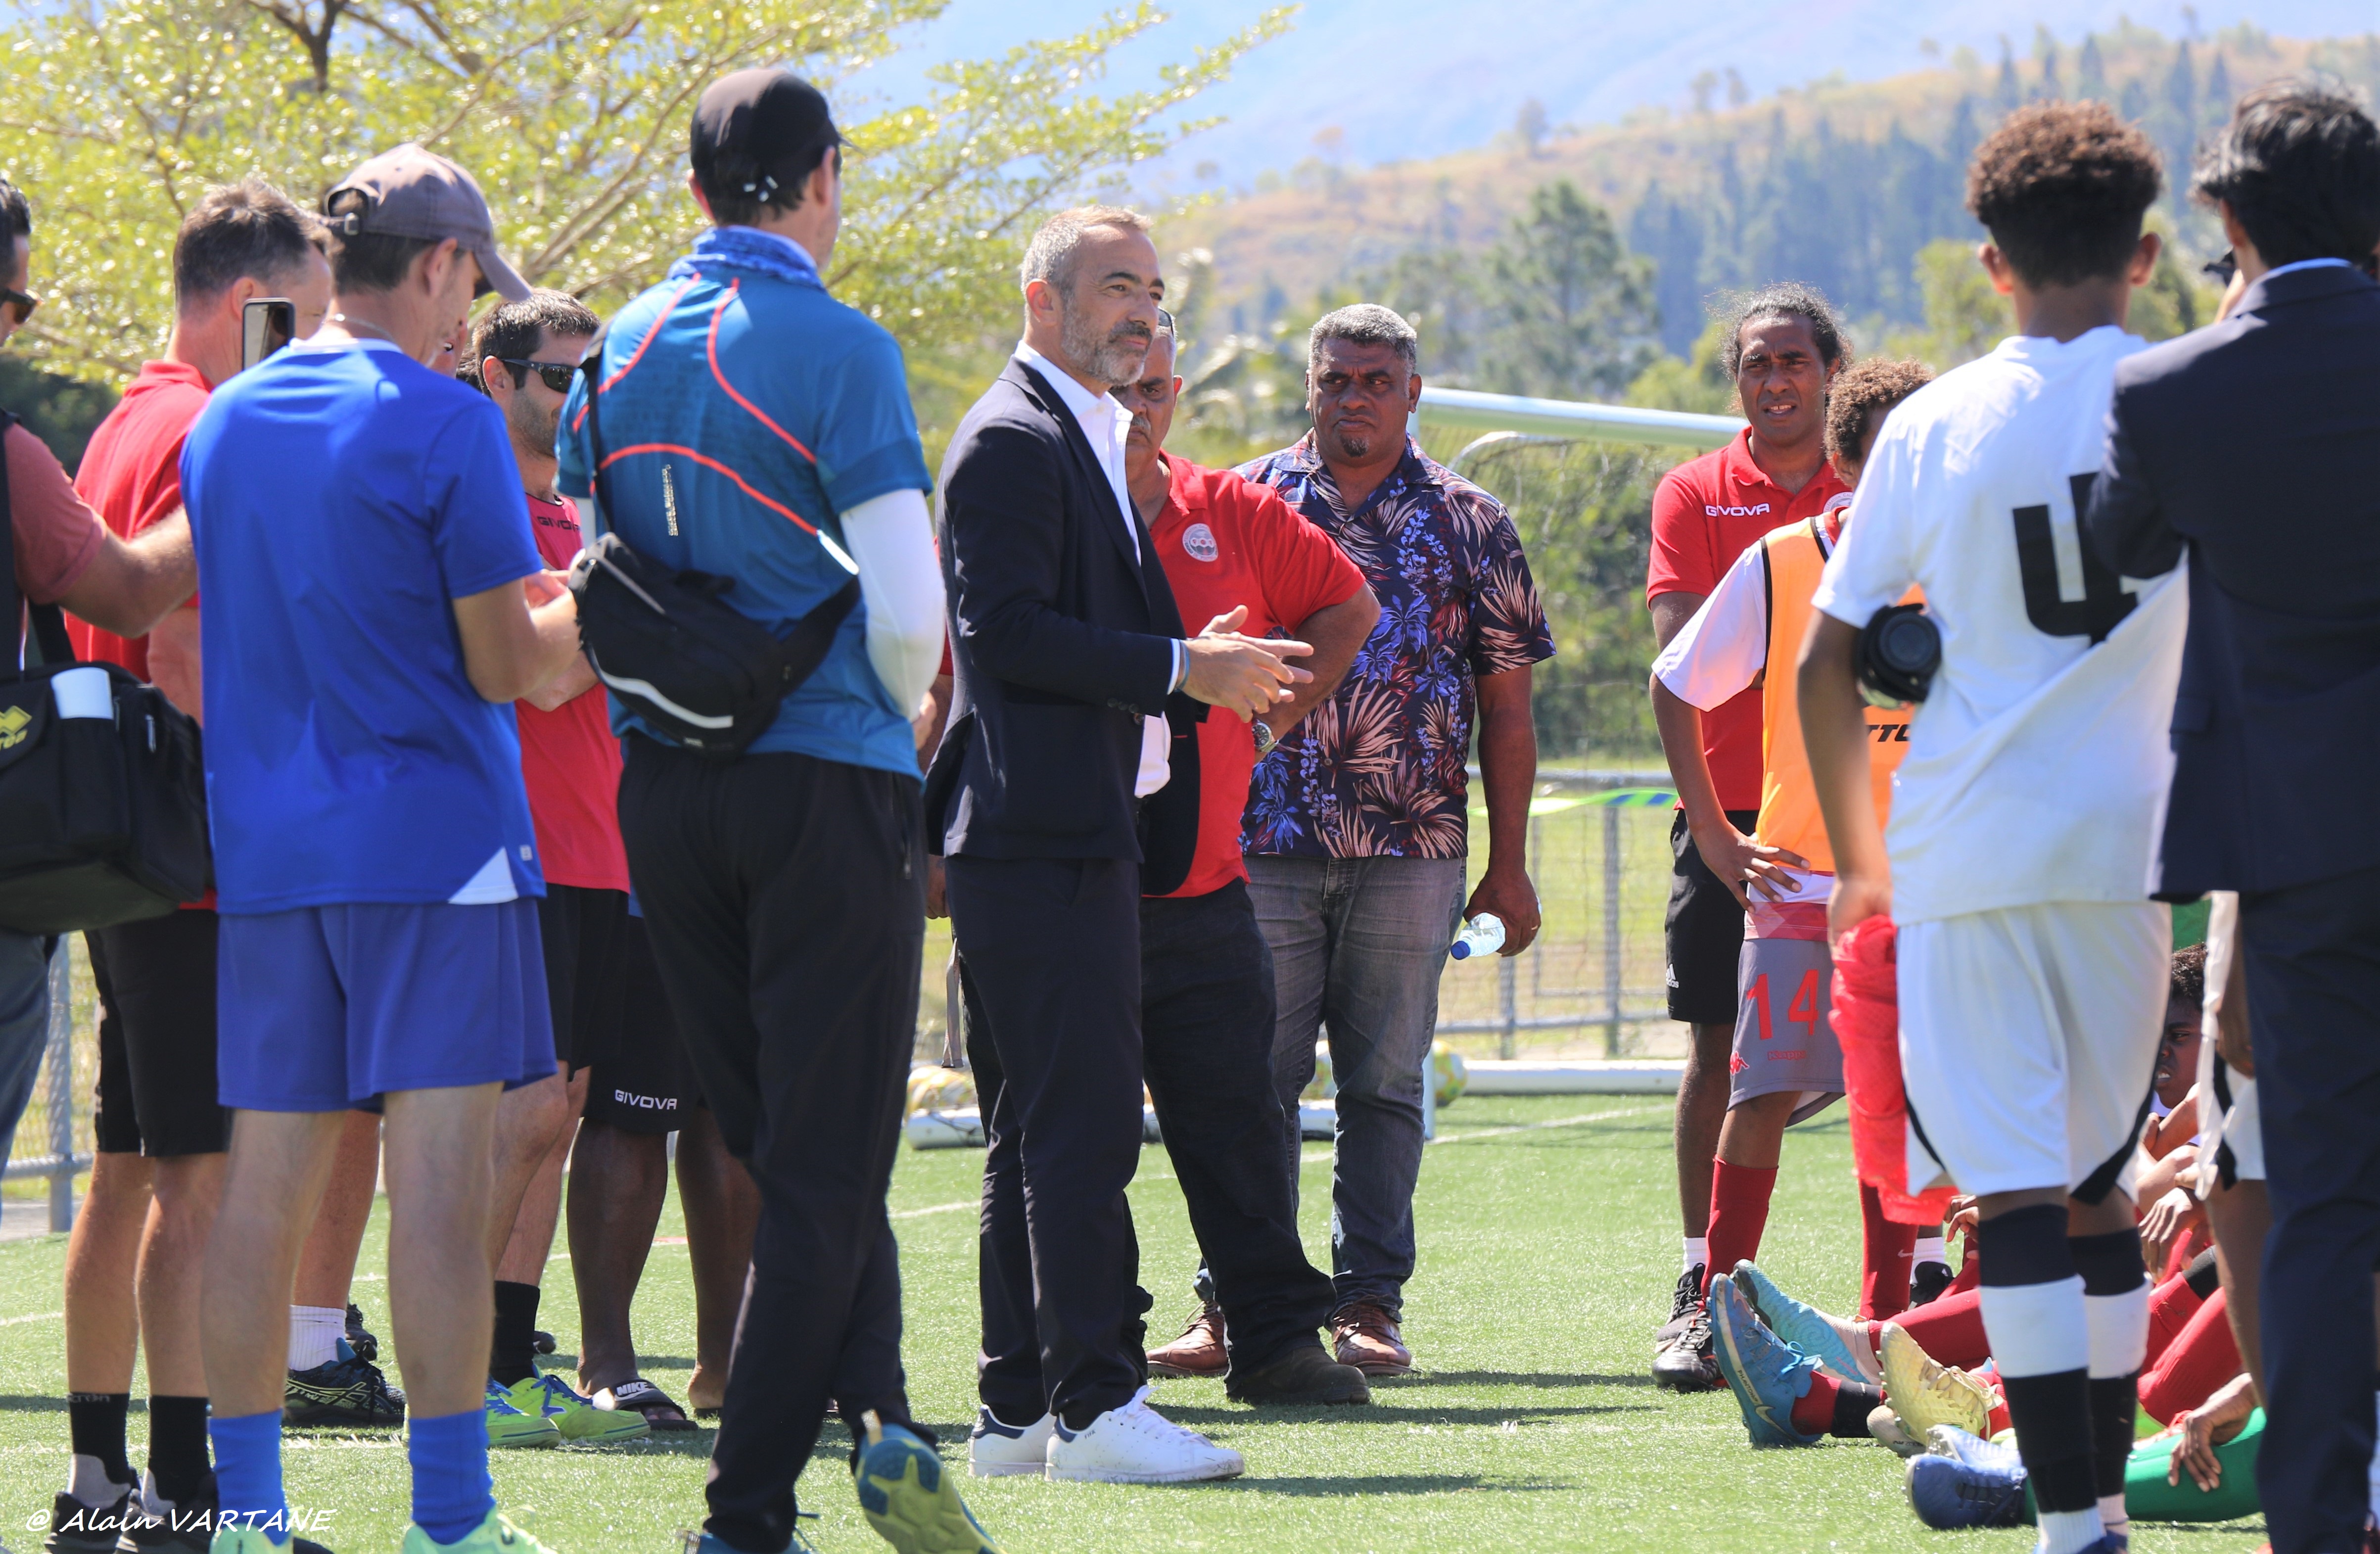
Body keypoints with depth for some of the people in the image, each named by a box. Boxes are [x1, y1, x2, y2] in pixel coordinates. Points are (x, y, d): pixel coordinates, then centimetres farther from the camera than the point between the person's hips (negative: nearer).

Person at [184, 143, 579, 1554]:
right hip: (430, 844, -6)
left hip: (266, 847, 6)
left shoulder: (224, 423, 11)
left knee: (267, 1180, 8)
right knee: (440, 1179, -6)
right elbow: (510, 665, -10)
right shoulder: (443, 424, -10)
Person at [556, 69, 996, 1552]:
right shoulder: (837, 348, -11)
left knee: (785, 1150, 17)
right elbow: (908, 614, -14)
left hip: (661, 795, 6)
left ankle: (881, 1414, 3)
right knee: (828, 1171, 0)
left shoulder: (625, 349, 7)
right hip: (827, 783, -6)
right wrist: (899, 712, 6)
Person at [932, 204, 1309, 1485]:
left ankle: (1021, 1404, 15)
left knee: (1045, 1127, 11)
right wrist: (1180, 669, -20)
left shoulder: (1093, 439, 21)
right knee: (1082, 1124, -12)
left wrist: (1202, 666, 11)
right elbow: (1002, 630, -20)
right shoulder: (1012, 441, -11)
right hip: (1042, 837, -11)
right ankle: (1092, 1405, -13)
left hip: (1091, 836, 11)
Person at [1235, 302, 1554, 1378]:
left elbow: (1505, 706, 10)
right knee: (1252, 1077, -2)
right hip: (1261, 841, 0)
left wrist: (1508, 866, 5)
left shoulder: (1468, 524, 10)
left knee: (1385, 1085, 2)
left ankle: (1370, 1301, 7)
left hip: (1412, 848, 0)